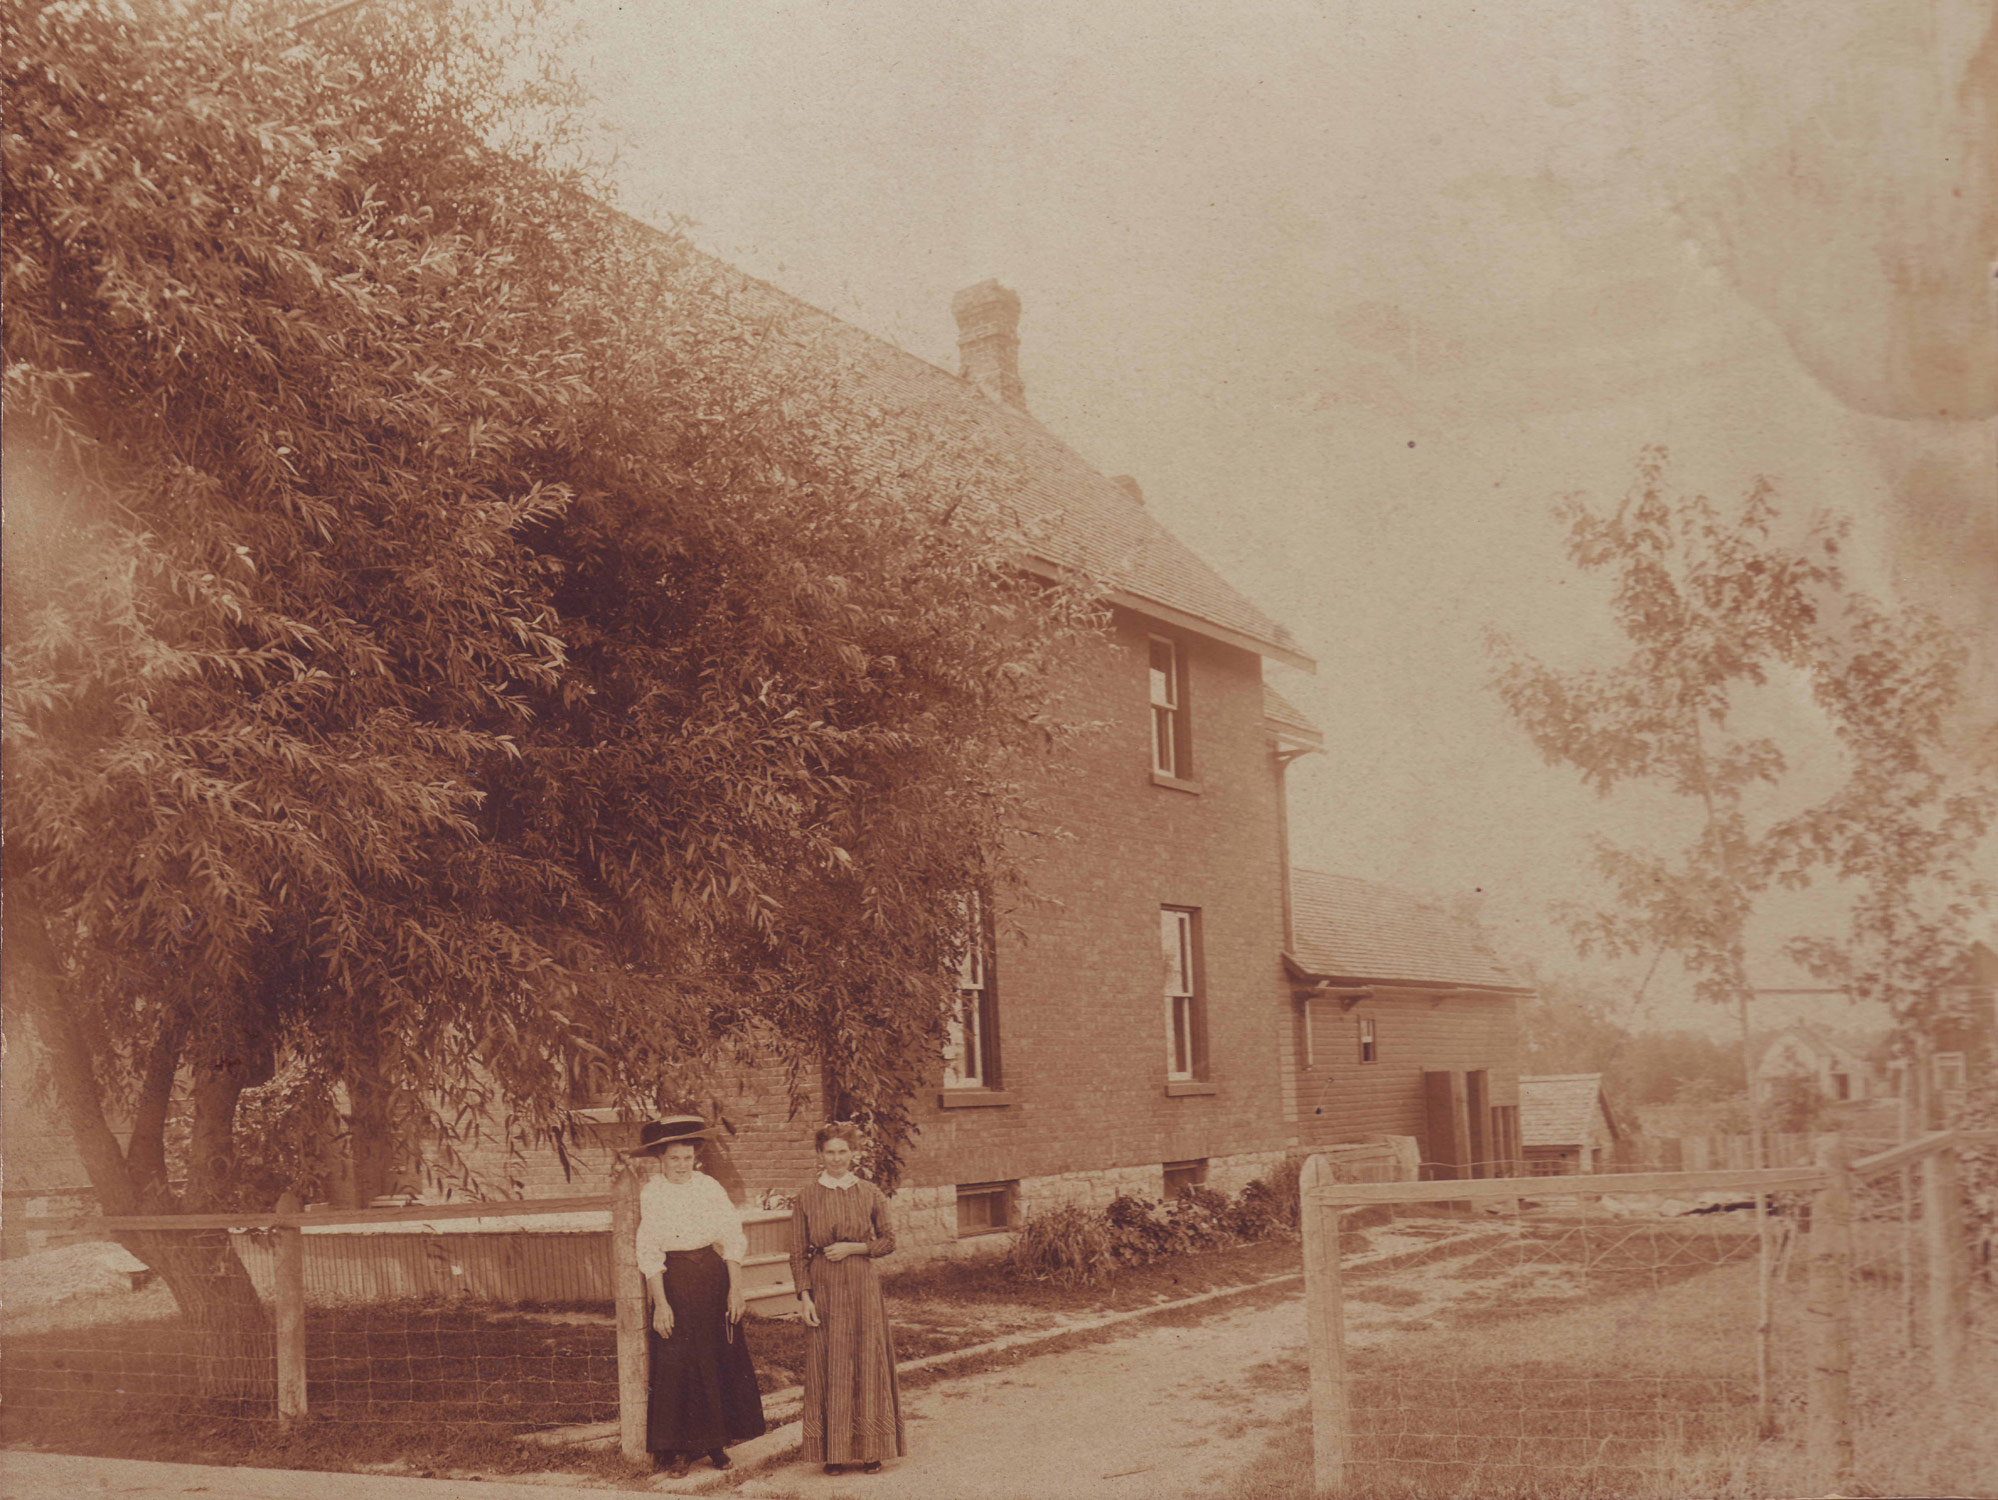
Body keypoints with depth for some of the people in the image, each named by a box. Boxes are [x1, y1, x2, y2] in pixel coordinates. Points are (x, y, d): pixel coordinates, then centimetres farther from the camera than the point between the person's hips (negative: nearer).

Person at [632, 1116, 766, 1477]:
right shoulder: (650, 1194, -4)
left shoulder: (710, 1188, 2)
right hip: (673, 1282, -2)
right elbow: (649, 1254, -6)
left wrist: (735, 1288, -5)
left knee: (720, 1361, 6)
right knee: (675, 1364, -2)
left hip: (714, 1278, 3)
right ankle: (677, 1450, 8)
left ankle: (716, 1444, 17)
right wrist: (660, 1302, -11)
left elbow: (733, 1240, 2)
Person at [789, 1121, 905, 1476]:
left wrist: (853, 1248, -8)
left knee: (868, 1364, 2)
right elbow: (798, 1253, 2)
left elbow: (888, 1240, 6)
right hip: (823, 1289, 0)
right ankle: (833, 1451, 10)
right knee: (827, 1368, 2)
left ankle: (870, 1449, 12)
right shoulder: (806, 1196, 1)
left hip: (862, 1287, 0)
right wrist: (805, 1296, -5)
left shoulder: (871, 1194, 2)